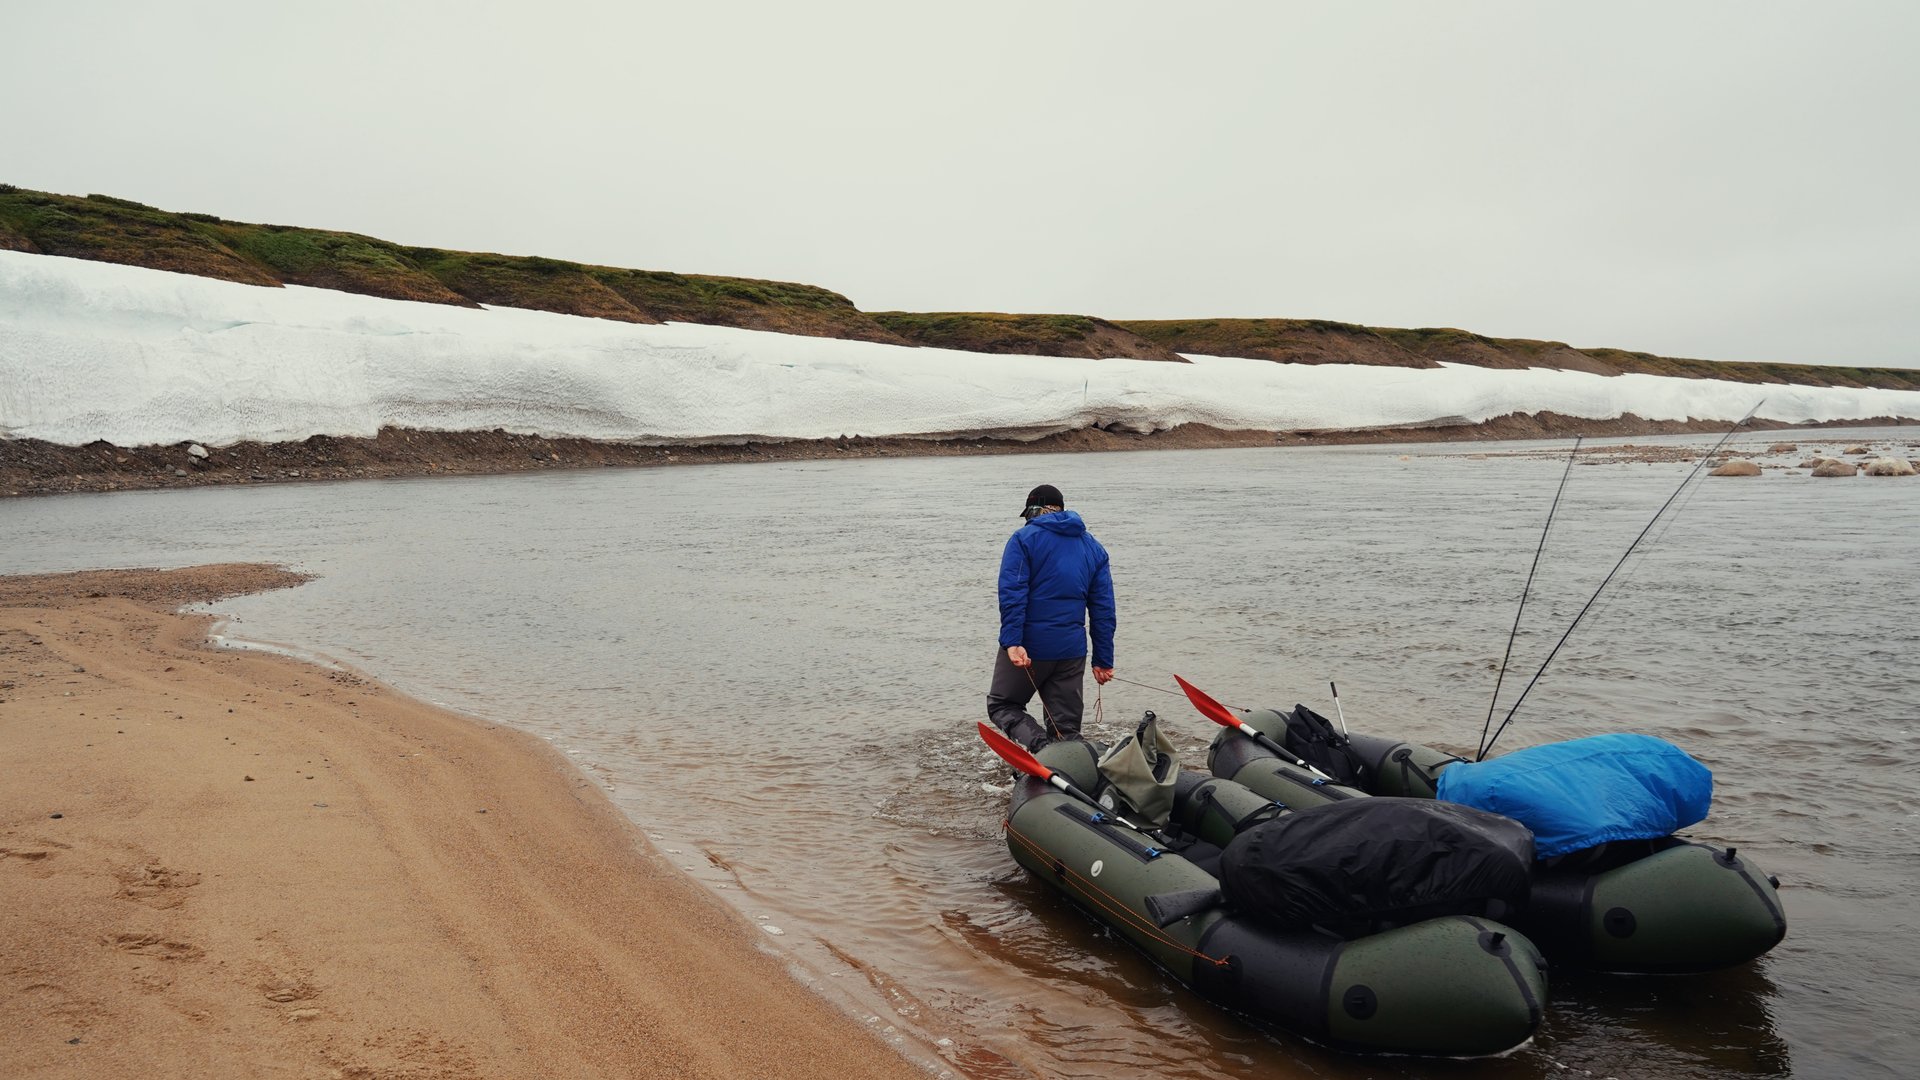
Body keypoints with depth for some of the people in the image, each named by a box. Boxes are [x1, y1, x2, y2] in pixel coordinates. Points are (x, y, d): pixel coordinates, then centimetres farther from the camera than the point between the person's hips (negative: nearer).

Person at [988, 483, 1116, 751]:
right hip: (1072, 651, 4)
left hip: (1027, 647, -4)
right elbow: (1103, 609, 11)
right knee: (1066, 728, 12)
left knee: (1001, 704, 13)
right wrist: (1103, 660, 11)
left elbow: (1012, 594, -15)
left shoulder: (1023, 538, -1)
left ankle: (1040, 746, -13)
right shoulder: (1093, 548, 14)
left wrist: (1012, 642, -21)